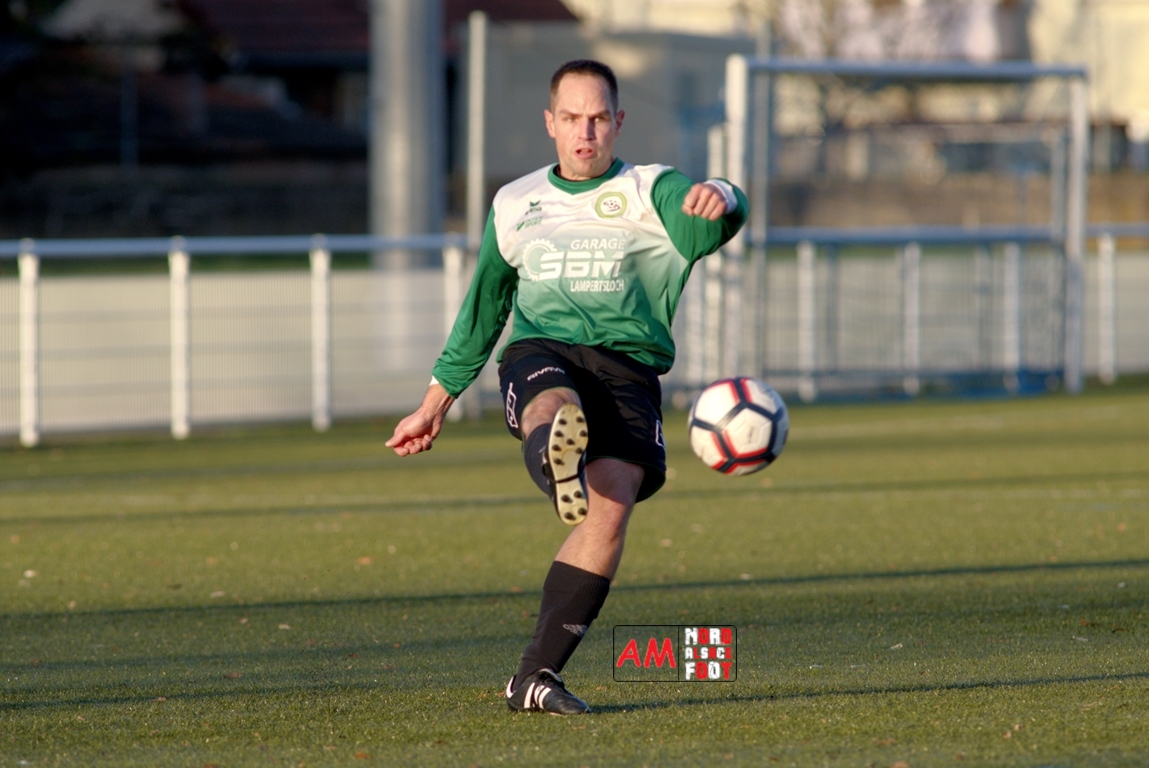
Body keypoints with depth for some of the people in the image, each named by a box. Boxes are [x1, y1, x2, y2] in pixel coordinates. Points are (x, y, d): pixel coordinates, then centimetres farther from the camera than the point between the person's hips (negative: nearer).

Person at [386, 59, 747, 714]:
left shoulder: (650, 192, 10)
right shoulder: (515, 204, 21)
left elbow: (713, 223, -12)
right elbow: (482, 309, 31)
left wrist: (719, 201, -38)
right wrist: (437, 403, 32)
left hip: (626, 364, -1)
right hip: (540, 351, 1)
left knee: (612, 505, -23)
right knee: (555, 408, -37)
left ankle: (537, 676, -19)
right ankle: (557, 458, -77)